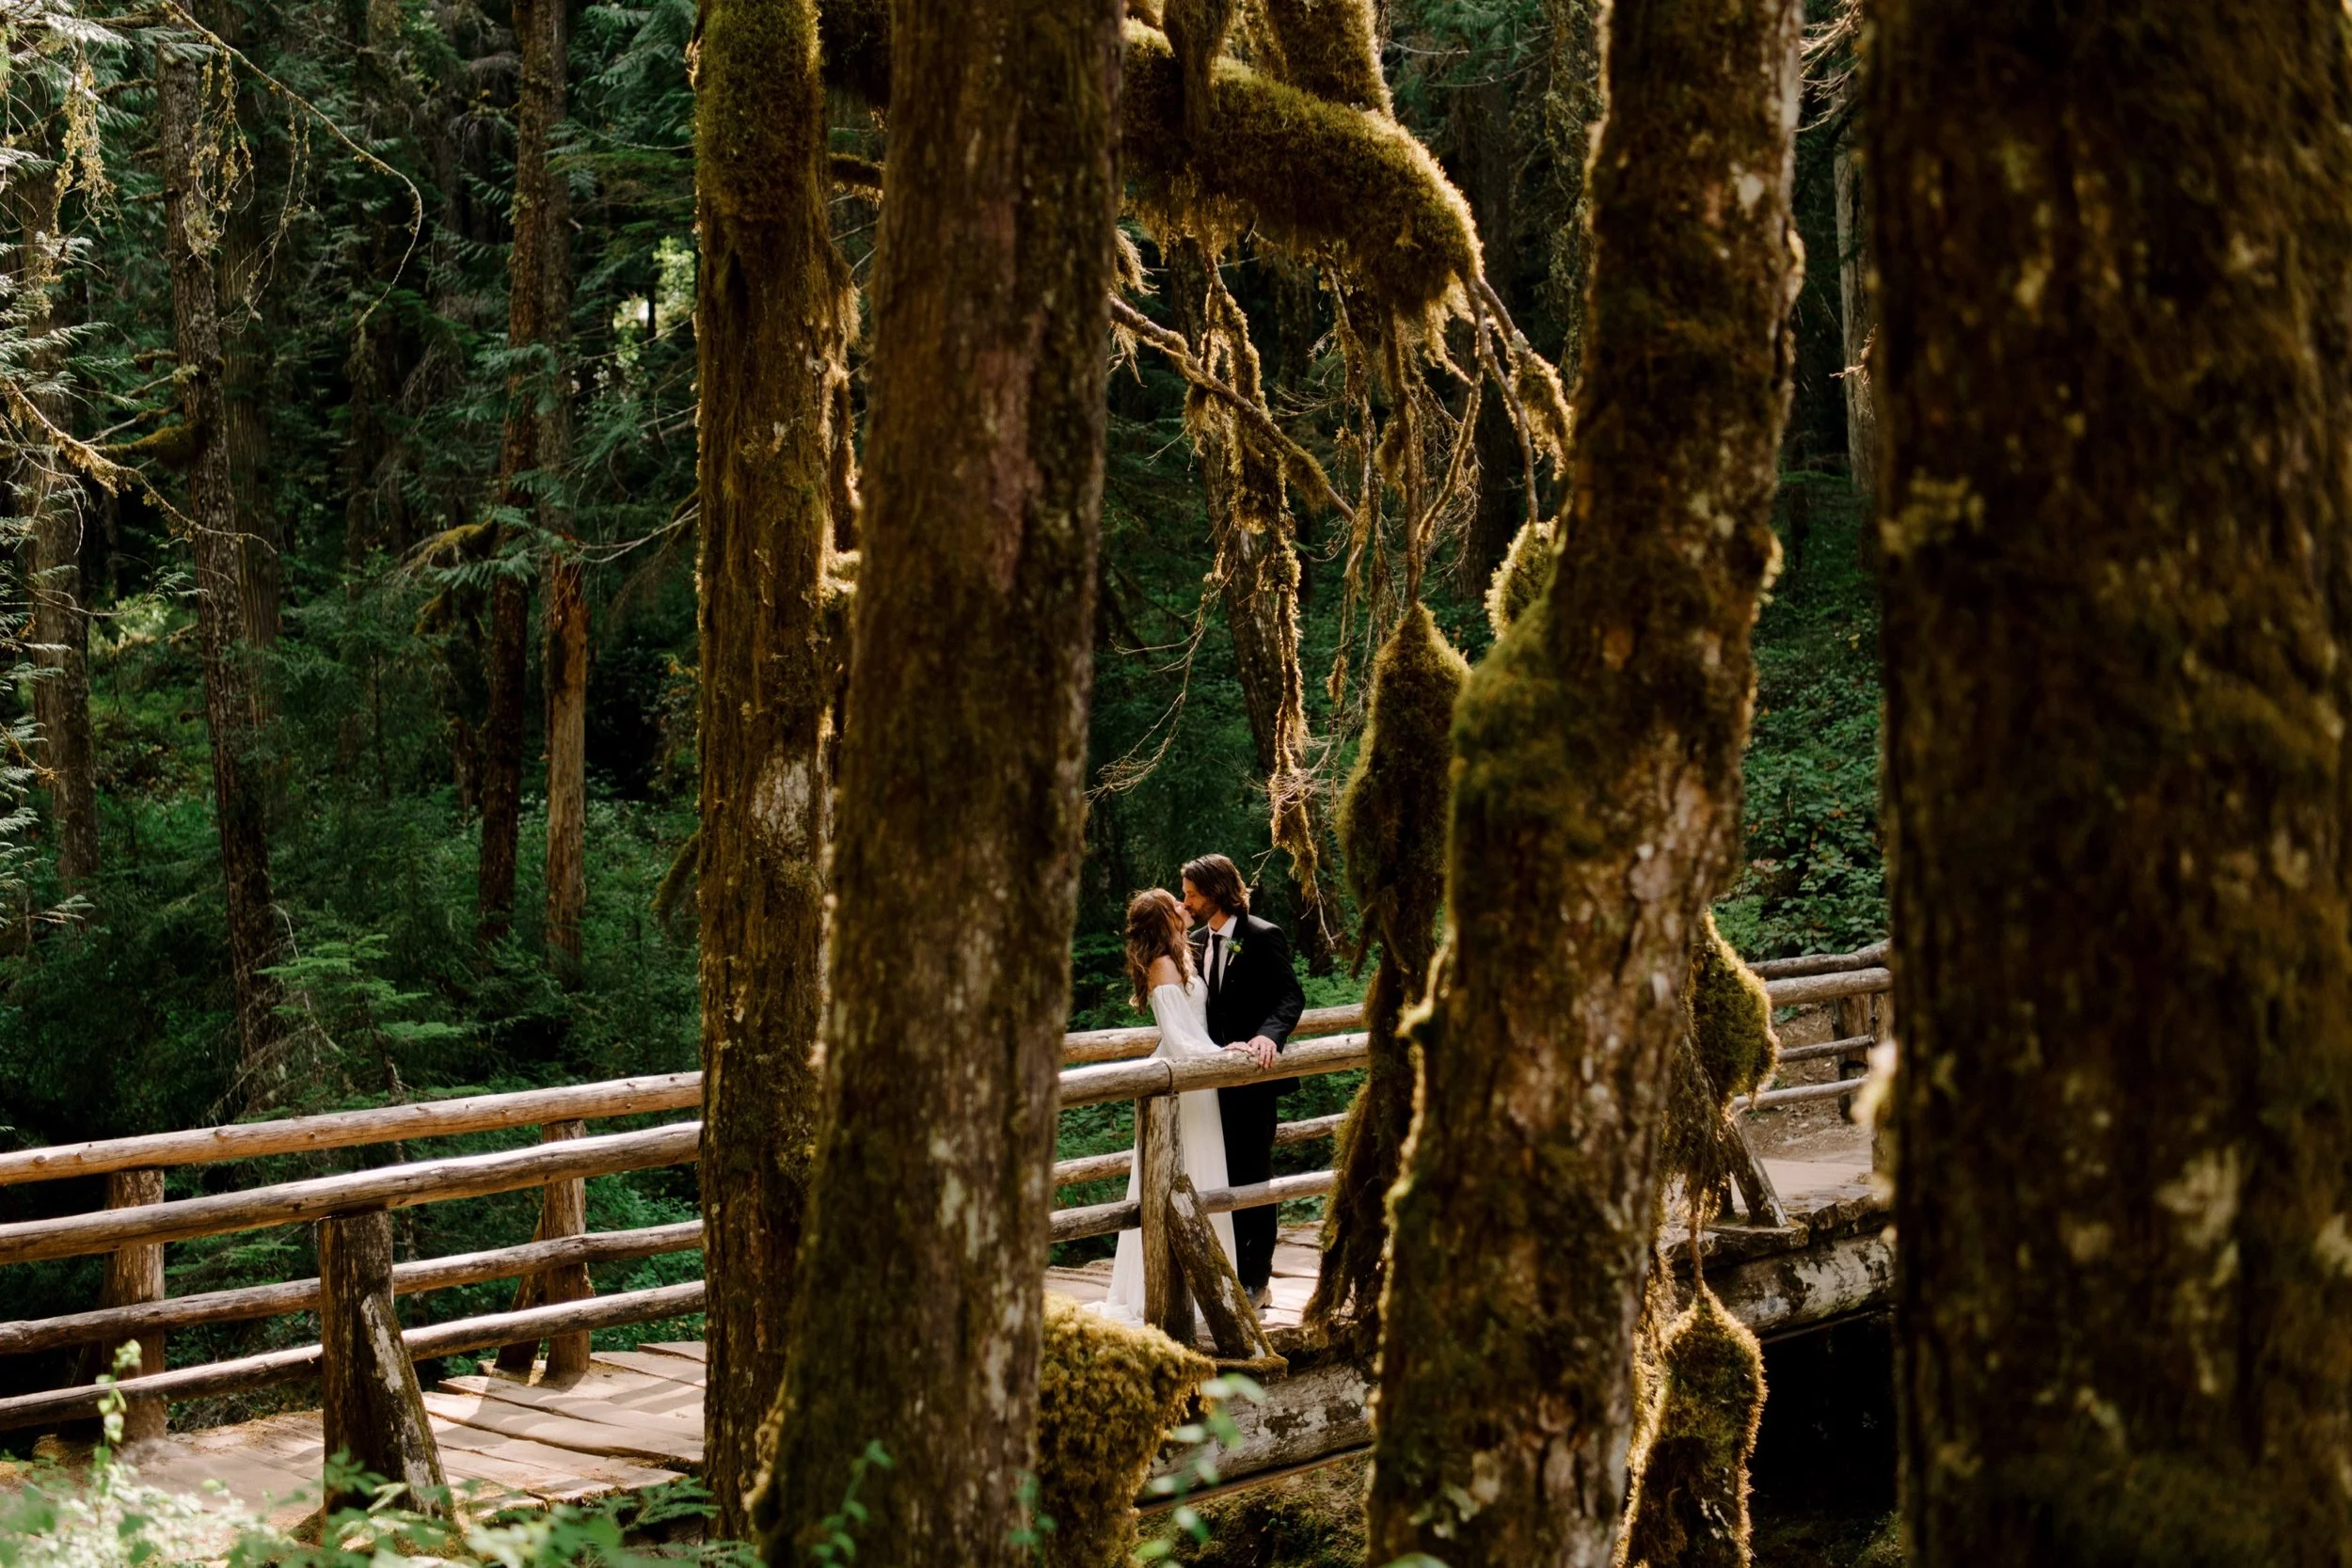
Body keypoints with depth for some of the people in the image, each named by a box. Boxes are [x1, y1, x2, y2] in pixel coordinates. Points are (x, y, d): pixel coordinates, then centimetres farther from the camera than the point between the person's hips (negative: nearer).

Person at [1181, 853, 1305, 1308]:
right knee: (1221, 1178, 12)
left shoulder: (1263, 937, -10)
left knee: (1251, 1178, 1)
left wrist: (1269, 1035, -33)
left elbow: (1291, 997, -16)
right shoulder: (1197, 941, 11)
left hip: (1251, 1079, -7)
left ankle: (1254, 1282, 9)